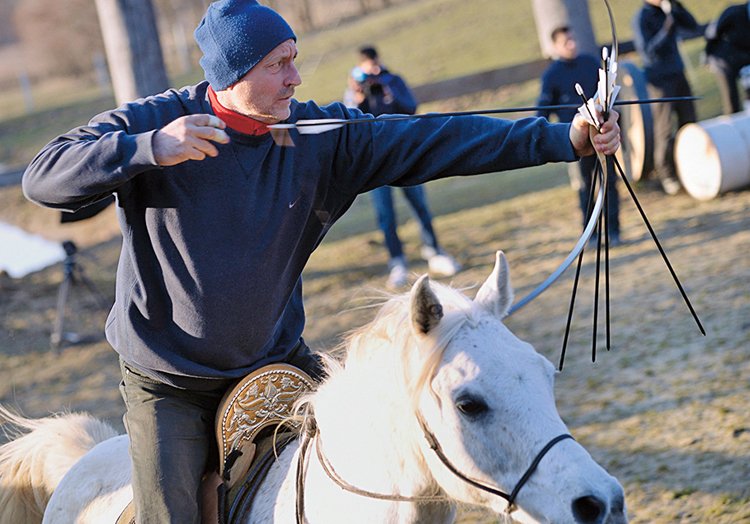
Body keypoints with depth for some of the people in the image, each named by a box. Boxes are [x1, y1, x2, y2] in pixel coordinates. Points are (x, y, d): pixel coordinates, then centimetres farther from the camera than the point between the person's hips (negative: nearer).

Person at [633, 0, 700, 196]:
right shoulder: (641, 18, -10)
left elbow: (693, 28, 5)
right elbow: (648, 51, -18)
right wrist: (666, 29, -25)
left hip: (678, 75, 6)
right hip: (659, 80, -6)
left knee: (689, 123, 6)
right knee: (664, 130, -3)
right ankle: (665, 174, 6)